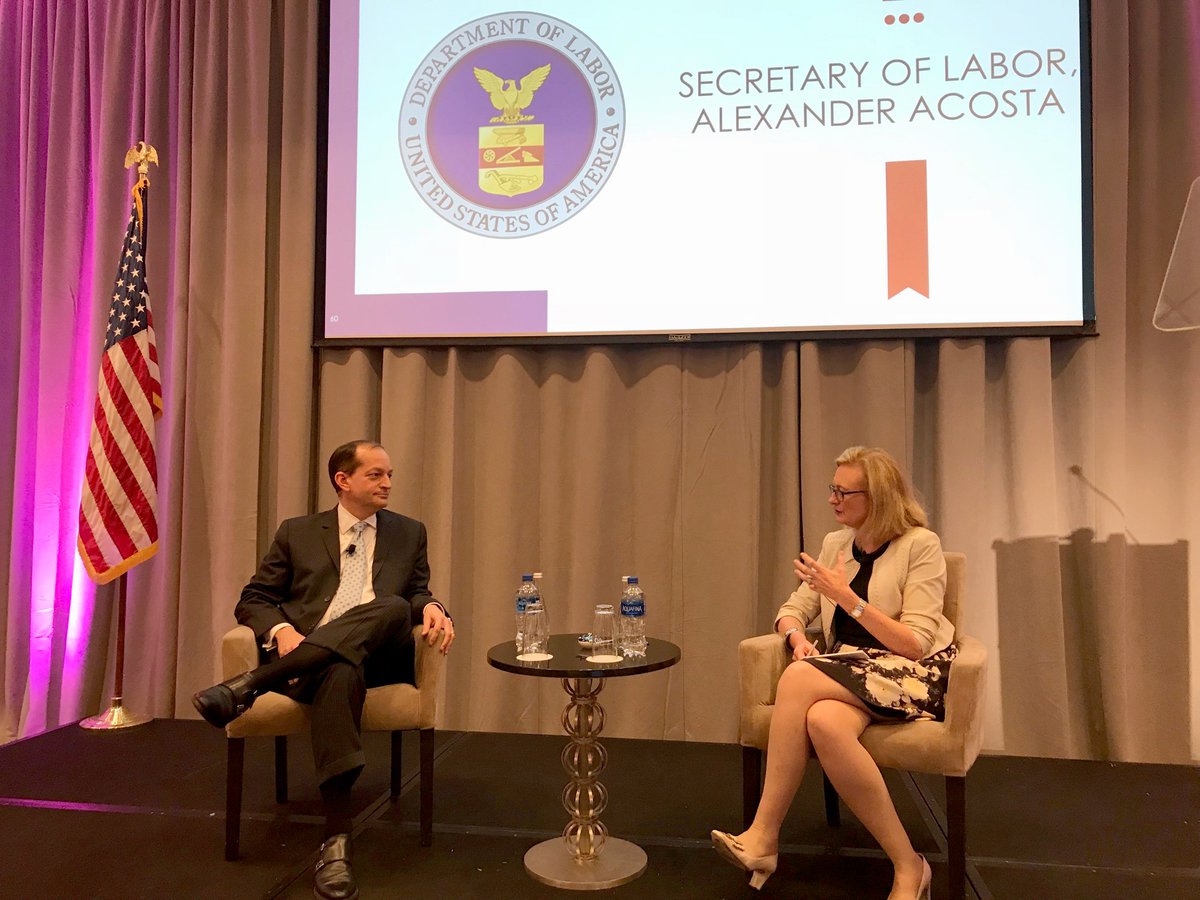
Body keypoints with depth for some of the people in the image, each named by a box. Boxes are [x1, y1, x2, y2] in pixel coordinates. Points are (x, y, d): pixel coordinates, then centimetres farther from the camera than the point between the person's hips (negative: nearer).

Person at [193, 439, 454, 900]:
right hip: (306, 656, -1)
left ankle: (250, 685, -35)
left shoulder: (409, 533, 19)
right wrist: (281, 630, -12)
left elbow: (415, 594, 20)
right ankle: (337, 839, -39)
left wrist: (430, 607, -7)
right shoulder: (297, 533, 15)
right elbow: (252, 600, 12)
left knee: (394, 608, -35)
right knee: (341, 673, -40)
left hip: (378, 656, 2)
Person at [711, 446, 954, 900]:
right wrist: (797, 636, -12)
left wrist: (846, 597, -21)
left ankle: (765, 836, -22)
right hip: (850, 671, 5)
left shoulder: (920, 545, -7)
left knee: (798, 678, -31)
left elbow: (915, 643, -13)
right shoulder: (836, 544, 10)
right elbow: (792, 610, 12)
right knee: (823, 721, -33)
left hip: (912, 674, -5)